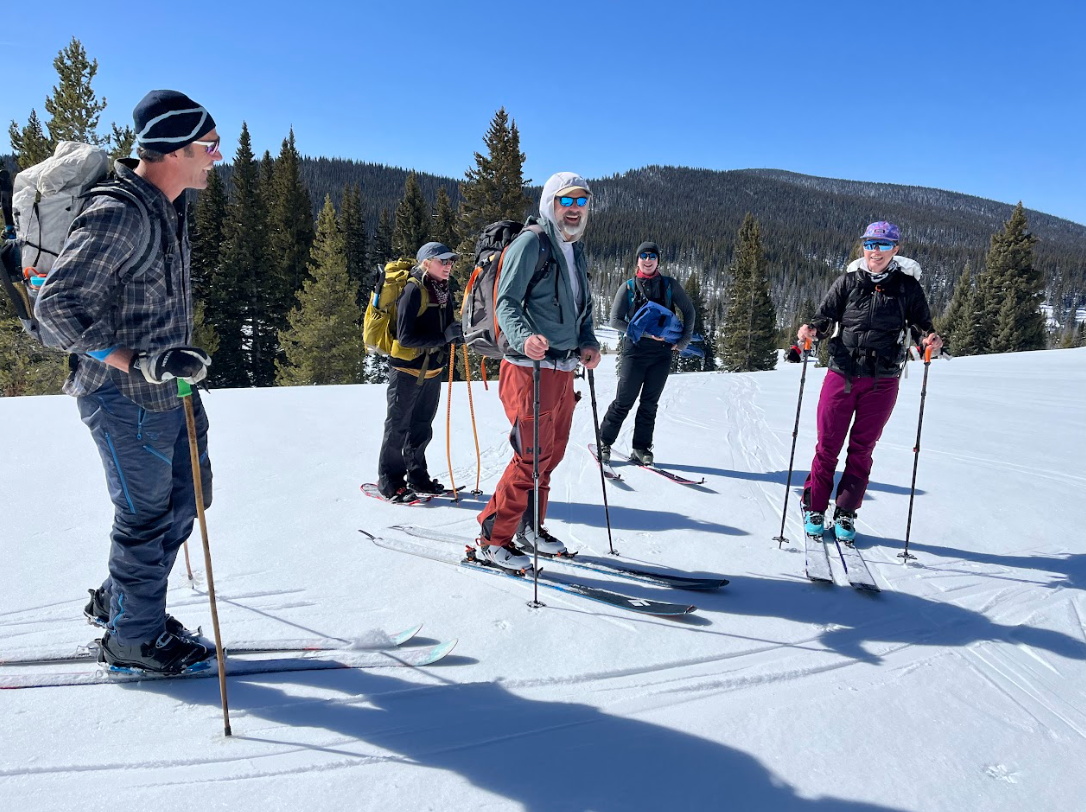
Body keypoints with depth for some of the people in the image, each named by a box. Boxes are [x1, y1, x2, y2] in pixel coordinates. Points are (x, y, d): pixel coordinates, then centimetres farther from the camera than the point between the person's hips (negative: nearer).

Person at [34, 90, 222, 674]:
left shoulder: (169, 207, 8)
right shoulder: (116, 216, -21)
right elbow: (55, 306, -23)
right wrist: (139, 363, -27)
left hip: (171, 387, 9)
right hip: (126, 397, -9)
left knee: (187, 497, 18)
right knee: (146, 515, 3)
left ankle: (117, 600, 37)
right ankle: (133, 639, 24)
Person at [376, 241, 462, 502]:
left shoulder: (443, 291, 8)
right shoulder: (413, 290, -17)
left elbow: (446, 326, 16)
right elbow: (405, 337, -23)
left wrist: (458, 332, -6)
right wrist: (443, 338, -27)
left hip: (433, 370, 8)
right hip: (408, 371, -8)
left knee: (422, 427, 17)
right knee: (398, 428, 3)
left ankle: (417, 477, 30)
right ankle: (390, 483, 14)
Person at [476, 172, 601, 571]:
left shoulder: (575, 251, 18)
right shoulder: (530, 243, -9)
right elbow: (506, 301, -16)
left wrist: (587, 342, 6)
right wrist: (524, 337, -36)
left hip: (563, 371, 9)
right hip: (531, 368, -9)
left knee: (551, 454, 15)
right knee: (531, 457, -7)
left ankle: (529, 527, 30)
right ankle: (493, 538, 7)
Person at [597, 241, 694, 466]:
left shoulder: (669, 285, 7)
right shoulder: (628, 287, 2)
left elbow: (689, 312, 12)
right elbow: (615, 320, -3)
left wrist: (683, 342, 4)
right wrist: (645, 333, -13)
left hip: (663, 352, 2)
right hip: (634, 350, -2)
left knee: (650, 403, 5)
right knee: (624, 401, -1)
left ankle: (641, 448, 13)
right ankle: (604, 442, 13)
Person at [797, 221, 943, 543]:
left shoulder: (907, 286, 4)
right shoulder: (848, 281, 4)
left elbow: (921, 322, 8)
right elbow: (827, 315, 5)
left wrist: (929, 338, -14)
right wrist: (813, 329, -17)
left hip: (882, 382, 0)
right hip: (841, 374, 0)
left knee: (862, 448, 7)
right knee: (828, 445, 3)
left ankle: (845, 514, 19)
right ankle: (814, 507, 18)